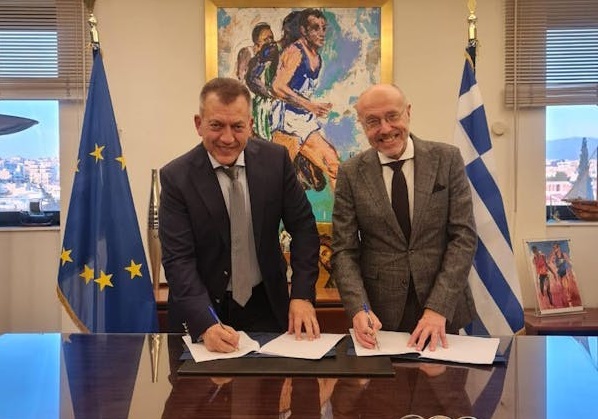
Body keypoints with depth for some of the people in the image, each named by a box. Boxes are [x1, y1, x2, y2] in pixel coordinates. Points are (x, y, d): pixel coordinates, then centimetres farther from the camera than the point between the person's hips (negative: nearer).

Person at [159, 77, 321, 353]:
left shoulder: (275, 159, -9)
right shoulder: (176, 177, -15)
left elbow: (302, 226, -4)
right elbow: (177, 259, -18)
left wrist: (302, 296, -13)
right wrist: (206, 325, -30)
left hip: (267, 307, 2)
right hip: (203, 311, -2)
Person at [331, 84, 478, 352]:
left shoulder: (447, 159, -4)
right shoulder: (351, 173, -3)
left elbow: (464, 236, -7)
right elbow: (344, 251, -4)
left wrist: (438, 308, -17)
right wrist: (359, 309, -20)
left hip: (442, 310, 0)